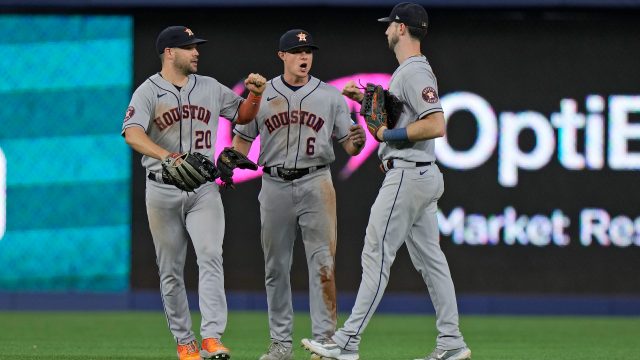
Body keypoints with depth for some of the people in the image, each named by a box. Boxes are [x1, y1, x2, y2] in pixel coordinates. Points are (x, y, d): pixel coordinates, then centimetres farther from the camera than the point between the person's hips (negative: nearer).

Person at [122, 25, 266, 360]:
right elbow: (132, 133, -21)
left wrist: (255, 94, -1)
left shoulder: (210, 88, 10)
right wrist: (167, 156, -38)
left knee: (211, 257, -16)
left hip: (204, 188, 2)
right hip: (163, 190, -2)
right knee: (170, 269, 4)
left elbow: (243, 115, 22)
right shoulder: (148, 92, -5)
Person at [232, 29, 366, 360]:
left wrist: (357, 141, -21)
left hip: (315, 184, -1)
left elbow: (348, 146, 3)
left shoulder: (330, 96, 5)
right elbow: (242, 141, 7)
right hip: (274, 186, 1)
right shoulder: (261, 95, 6)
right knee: (275, 267, 6)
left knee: (322, 264, -7)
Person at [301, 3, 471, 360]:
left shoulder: (414, 72, -15)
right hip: (424, 175, 11)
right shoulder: (411, 70, 18)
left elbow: (436, 125, -25)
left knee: (377, 255, -9)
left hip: (407, 175, -11)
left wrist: (388, 134, -17)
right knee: (429, 259, 9)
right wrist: (365, 99, 19)